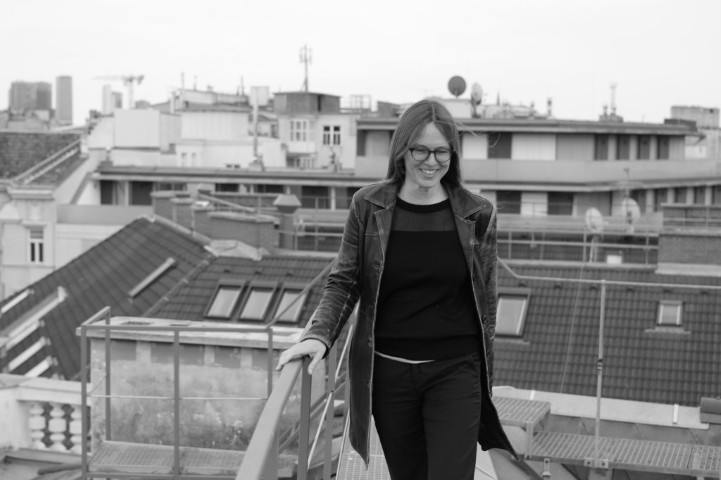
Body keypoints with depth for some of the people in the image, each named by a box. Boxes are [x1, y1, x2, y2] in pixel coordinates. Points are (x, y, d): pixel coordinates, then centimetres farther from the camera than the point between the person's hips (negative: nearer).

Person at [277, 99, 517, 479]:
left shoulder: (477, 215, -1)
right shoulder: (368, 206, -1)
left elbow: (485, 302, 4)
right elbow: (343, 282, 1)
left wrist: (483, 377, 6)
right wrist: (319, 335, -16)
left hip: (455, 372, -1)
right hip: (387, 373, 1)